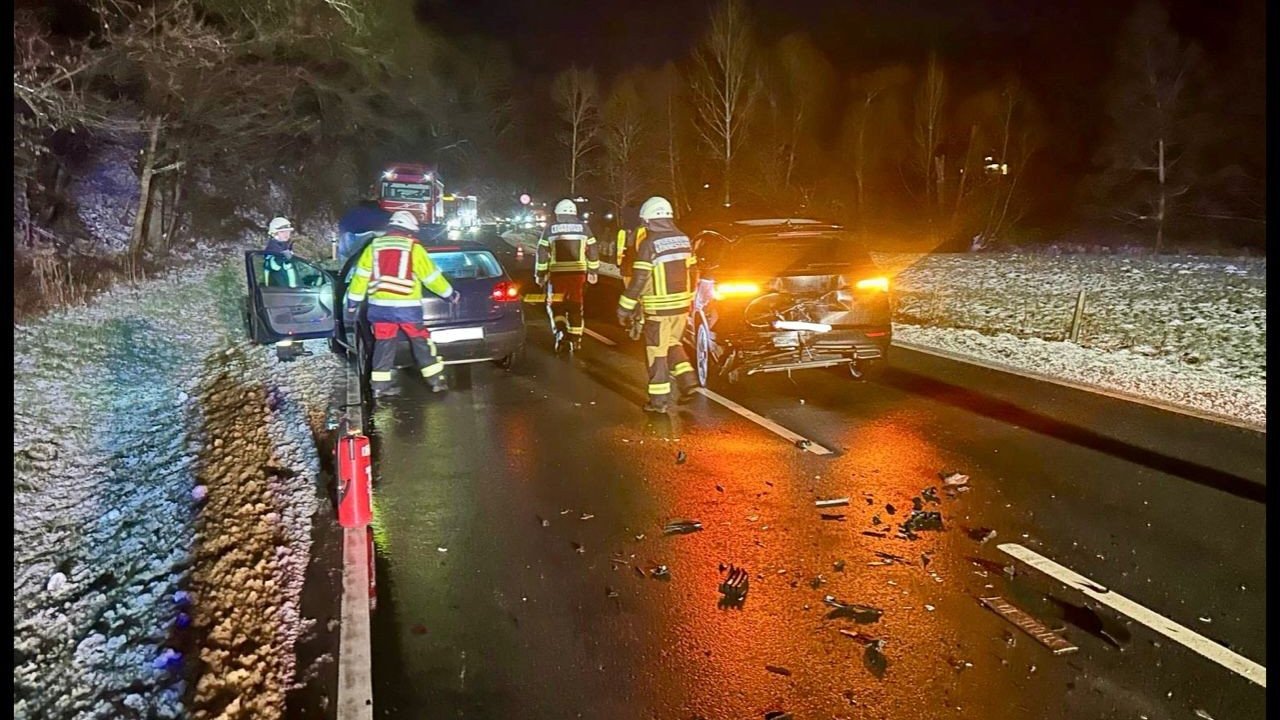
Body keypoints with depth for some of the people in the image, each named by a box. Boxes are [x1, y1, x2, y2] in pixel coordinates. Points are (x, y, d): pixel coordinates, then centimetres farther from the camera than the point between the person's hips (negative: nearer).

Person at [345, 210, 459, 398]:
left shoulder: (374, 246, 9)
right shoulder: (413, 248, -1)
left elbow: (361, 276, 8)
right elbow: (432, 276, 2)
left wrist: (353, 301, 16)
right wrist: (450, 294, 13)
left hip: (380, 305, 3)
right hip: (406, 306, -3)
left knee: (383, 344, 10)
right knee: (421, 343, 6)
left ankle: (380, 384, 11)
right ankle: (436, 381, 8)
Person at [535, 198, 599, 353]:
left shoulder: (550, 228, 3)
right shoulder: (583, 227, 6)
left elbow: (542, 253, 2)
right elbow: (592, 251, 6)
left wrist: (540, 274, 9)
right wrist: (593, 271, 15)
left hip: (557, 273, -1)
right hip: (578, 272, 1)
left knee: (556, 304, 11)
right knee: (575, 305, 11)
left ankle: (560, 330, -9)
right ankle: (575, 338, 14)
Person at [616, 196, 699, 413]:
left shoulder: (649, 244, -13)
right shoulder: (684, 239, 7)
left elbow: (638, 280, -15)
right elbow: (691, 273, 12)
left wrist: (624, 309, -8)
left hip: (659, 308, -6)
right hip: (681, 305, 6)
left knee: (657, 352, 3)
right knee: (673, 343, 24)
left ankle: (659, 399, 7)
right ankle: (687, 380, 15)